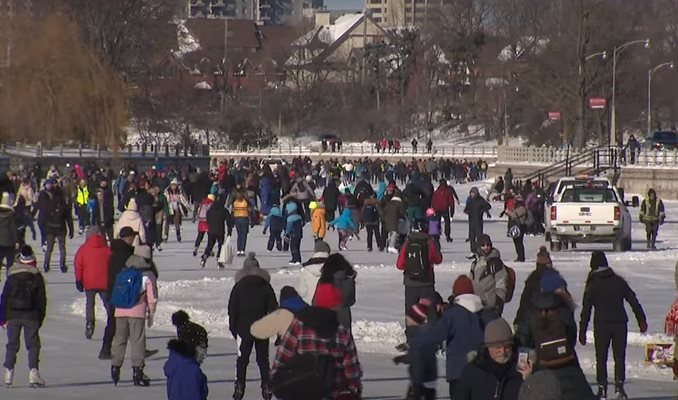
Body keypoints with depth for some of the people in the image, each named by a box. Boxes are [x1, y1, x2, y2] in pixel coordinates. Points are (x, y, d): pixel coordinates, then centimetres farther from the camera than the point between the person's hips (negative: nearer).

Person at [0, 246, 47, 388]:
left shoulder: (12, 277, 4)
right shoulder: (37, 277, 2)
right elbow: (42, 300, 3)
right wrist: (40, 319, 10)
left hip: (12, 316, 1)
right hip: (31, 316, -1)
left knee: (12, 344, 7)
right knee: (33, 344, 2)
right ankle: (33, 372, -11)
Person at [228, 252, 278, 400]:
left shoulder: (238, 287, -4)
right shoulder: (266, 287, 1)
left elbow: (232, 310, -1)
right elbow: (273, 309, 3)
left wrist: (233, 329, 8)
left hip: (244, 329, -2)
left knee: (242, 359, 5)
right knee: (263, 358, 9)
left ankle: (239, 388, -2)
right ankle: (266, 387, 6)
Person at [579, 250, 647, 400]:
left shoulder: (592, 285, -2)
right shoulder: (618, 281, 5)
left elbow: (586, 310, -3)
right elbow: (634, 301, 6)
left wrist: (582, 331, 1)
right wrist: (642, 320, 11)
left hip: (601, 326, -2)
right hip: (620, 324, 2)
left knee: (601, 358, 9)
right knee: (619, 357, 6)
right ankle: (619, 387, -8)